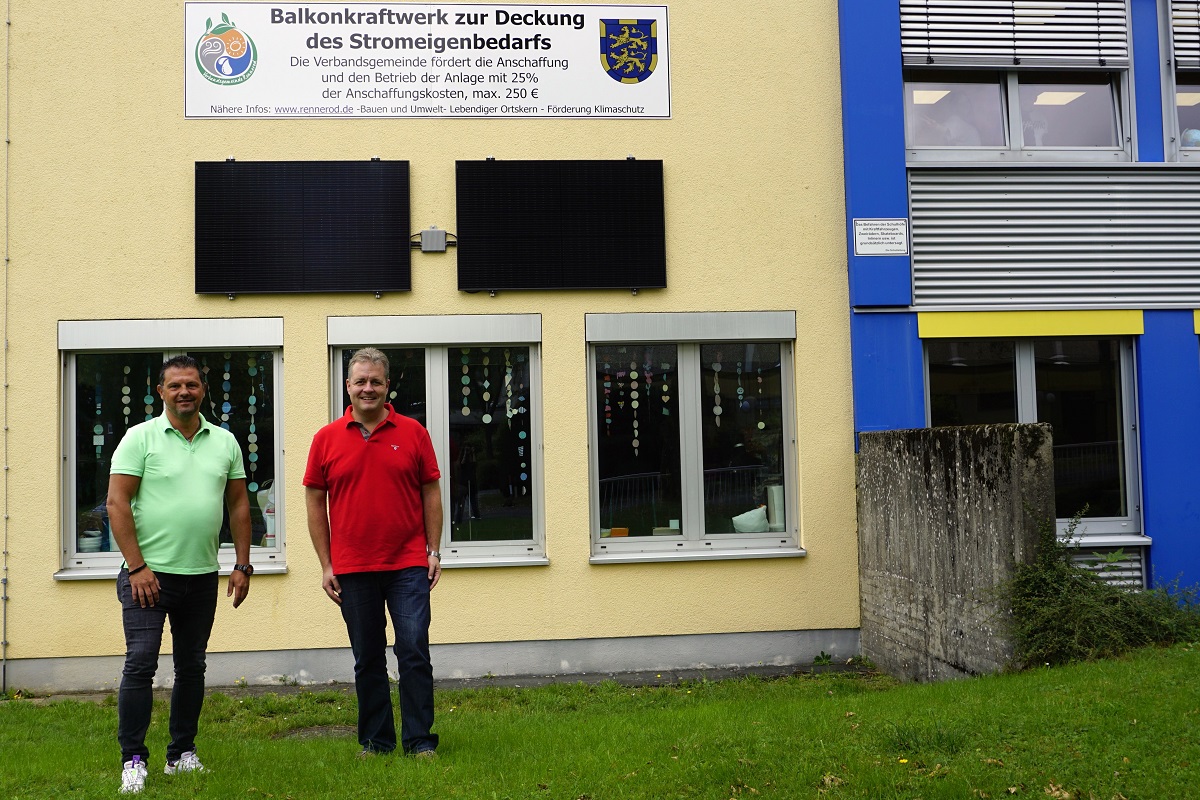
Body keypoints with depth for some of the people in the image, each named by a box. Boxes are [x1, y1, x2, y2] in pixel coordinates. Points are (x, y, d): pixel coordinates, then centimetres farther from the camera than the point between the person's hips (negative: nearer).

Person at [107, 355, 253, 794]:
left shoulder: (224, 442, 8)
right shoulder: (140, 438, -4)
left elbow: (239, 505, 12)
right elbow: (117, 503, -8)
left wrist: (242, 565, 6)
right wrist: (137, 567, -14)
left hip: (202, 576, 4)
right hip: (148, 574, -4)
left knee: (191, 666, 12)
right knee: (140, 663, -8)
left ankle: (182, 753, 24)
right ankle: (133, 759, 3)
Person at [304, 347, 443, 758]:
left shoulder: (413, 432, 3)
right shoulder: (327, 439, 3)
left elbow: (430, 493, 7)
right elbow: (315, 502, 6)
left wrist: (434, 551, 1)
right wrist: (326, 565, 2)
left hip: (408, 565, -1)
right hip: (352, 568, 1)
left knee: (414, 651, -3)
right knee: (367, 659, 9)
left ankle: (419, 740, 7)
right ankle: (376, 740, 20)